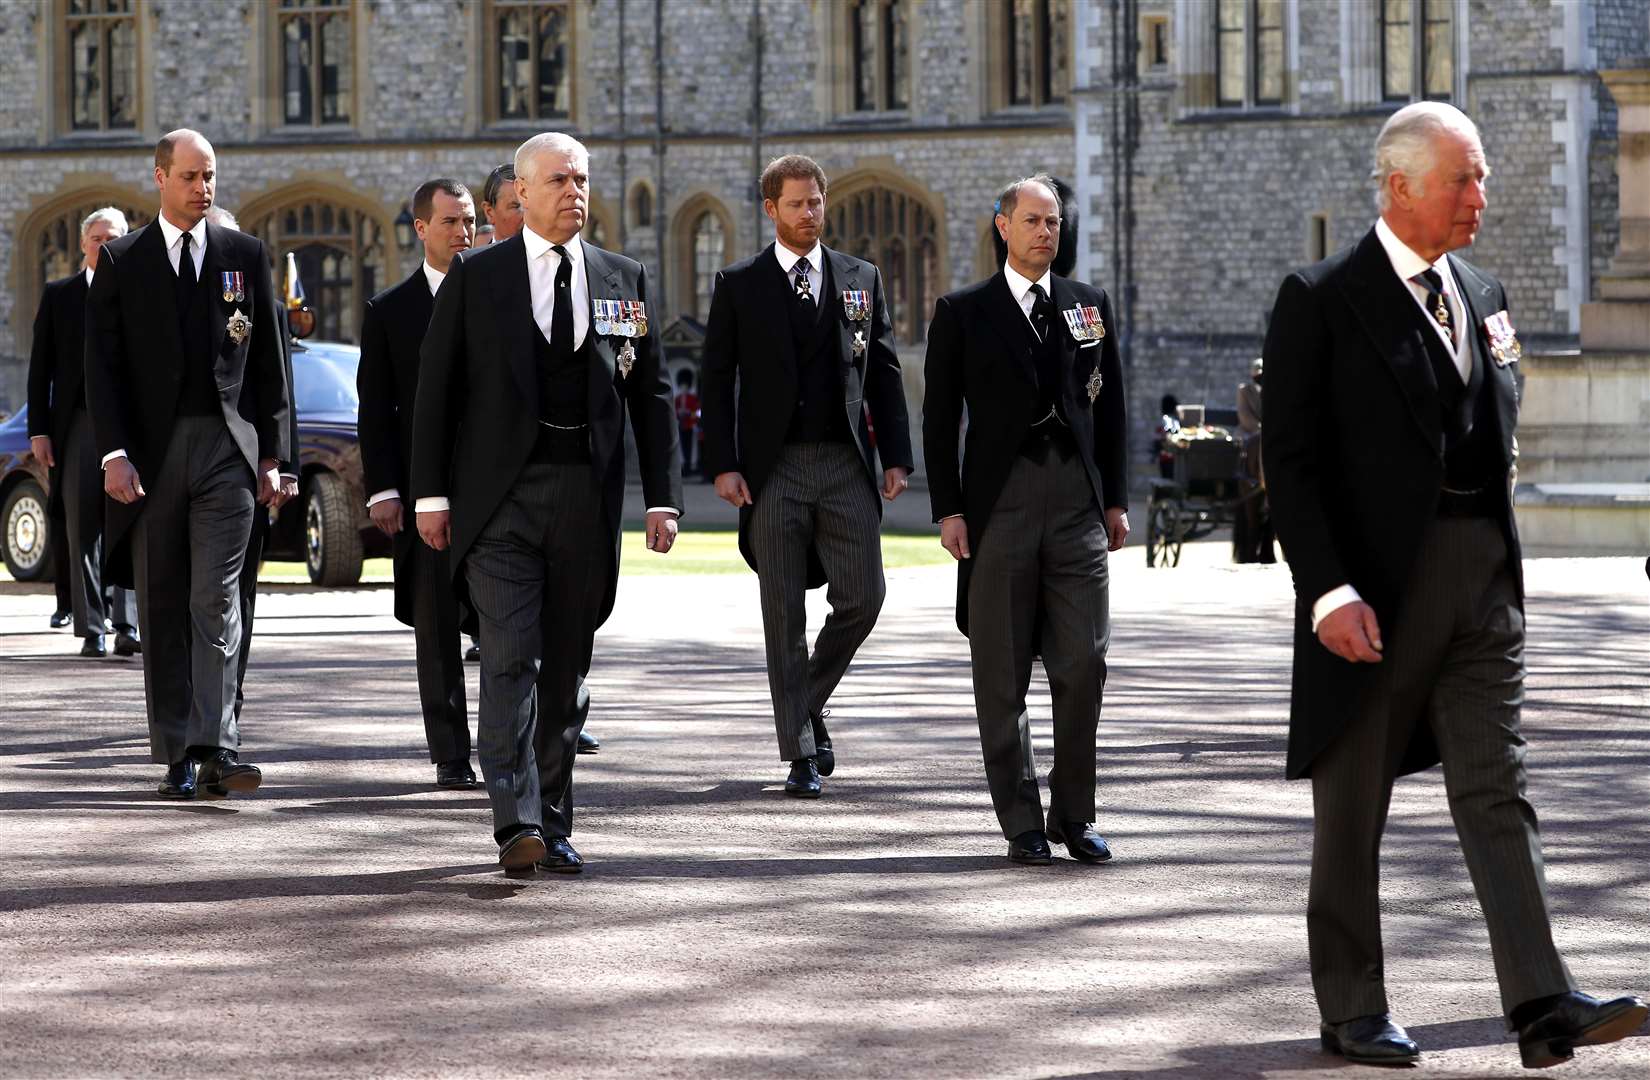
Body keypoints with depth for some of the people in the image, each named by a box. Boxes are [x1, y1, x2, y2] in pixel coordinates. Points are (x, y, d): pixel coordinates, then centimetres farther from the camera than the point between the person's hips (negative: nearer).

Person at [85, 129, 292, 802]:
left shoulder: (245, 255, 9)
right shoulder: (122, 262, 6)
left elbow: (269, 361, 10)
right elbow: (102, 366, 2)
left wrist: (273, 455, 5)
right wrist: (114, 454, -9)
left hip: (227, 450, -1)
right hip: (150, 453, 1)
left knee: (216, 602, -11)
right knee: (162, 613, 4)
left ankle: (216, 749, -17)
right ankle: (178, 758, 9)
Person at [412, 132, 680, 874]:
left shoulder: (624, 281, 10)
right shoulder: (475, 277, 3)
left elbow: (652, 394, 10)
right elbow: (435, 387, 3)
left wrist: (662, 497, 2)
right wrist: (431, 492, -4)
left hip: (586, 495, 3)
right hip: (501, 492, -3)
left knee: (567, 666, 8)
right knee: (512, 657, -13)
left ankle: (553, 822, 16)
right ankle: (517, 824, -18)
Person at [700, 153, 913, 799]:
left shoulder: (861, 279, 11)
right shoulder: (738, 285, 4)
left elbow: (884, 374, 11)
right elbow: (716, 381, 2)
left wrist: (896, 456, 3)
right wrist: (723, 465, -7)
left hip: (847, 463, 2)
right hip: (774, 469, -2)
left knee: (862, 598, -6)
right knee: (785, 617, 0)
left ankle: (808, 701, 20)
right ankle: (802, 752, 5)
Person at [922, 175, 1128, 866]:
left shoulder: (1090, 305, 13)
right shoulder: (963, 313, 5)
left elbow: (1111, 409, 14)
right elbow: (939, 419, 3)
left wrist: (1116, 499, 9)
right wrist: (948, 510, -4)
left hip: (1077, 499, 2)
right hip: (1000, 503, -2)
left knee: (1083, 665, -2)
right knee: (1002, 674, 1)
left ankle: (1073, 815, 9)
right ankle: (1021, 822, 8)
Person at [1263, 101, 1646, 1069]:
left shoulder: (1484, 296, 13)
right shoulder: (1323, 300, -6)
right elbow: (1291, 459, -10)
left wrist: (1493, 539, 12)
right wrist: (1328, 587, -18)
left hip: (1484, 577, 5)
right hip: (1374, 584, -5)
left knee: (1497, 790, -2)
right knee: (1353, 803, 6)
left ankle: (1544, 1005, -9)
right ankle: (1353, 1010, 15)